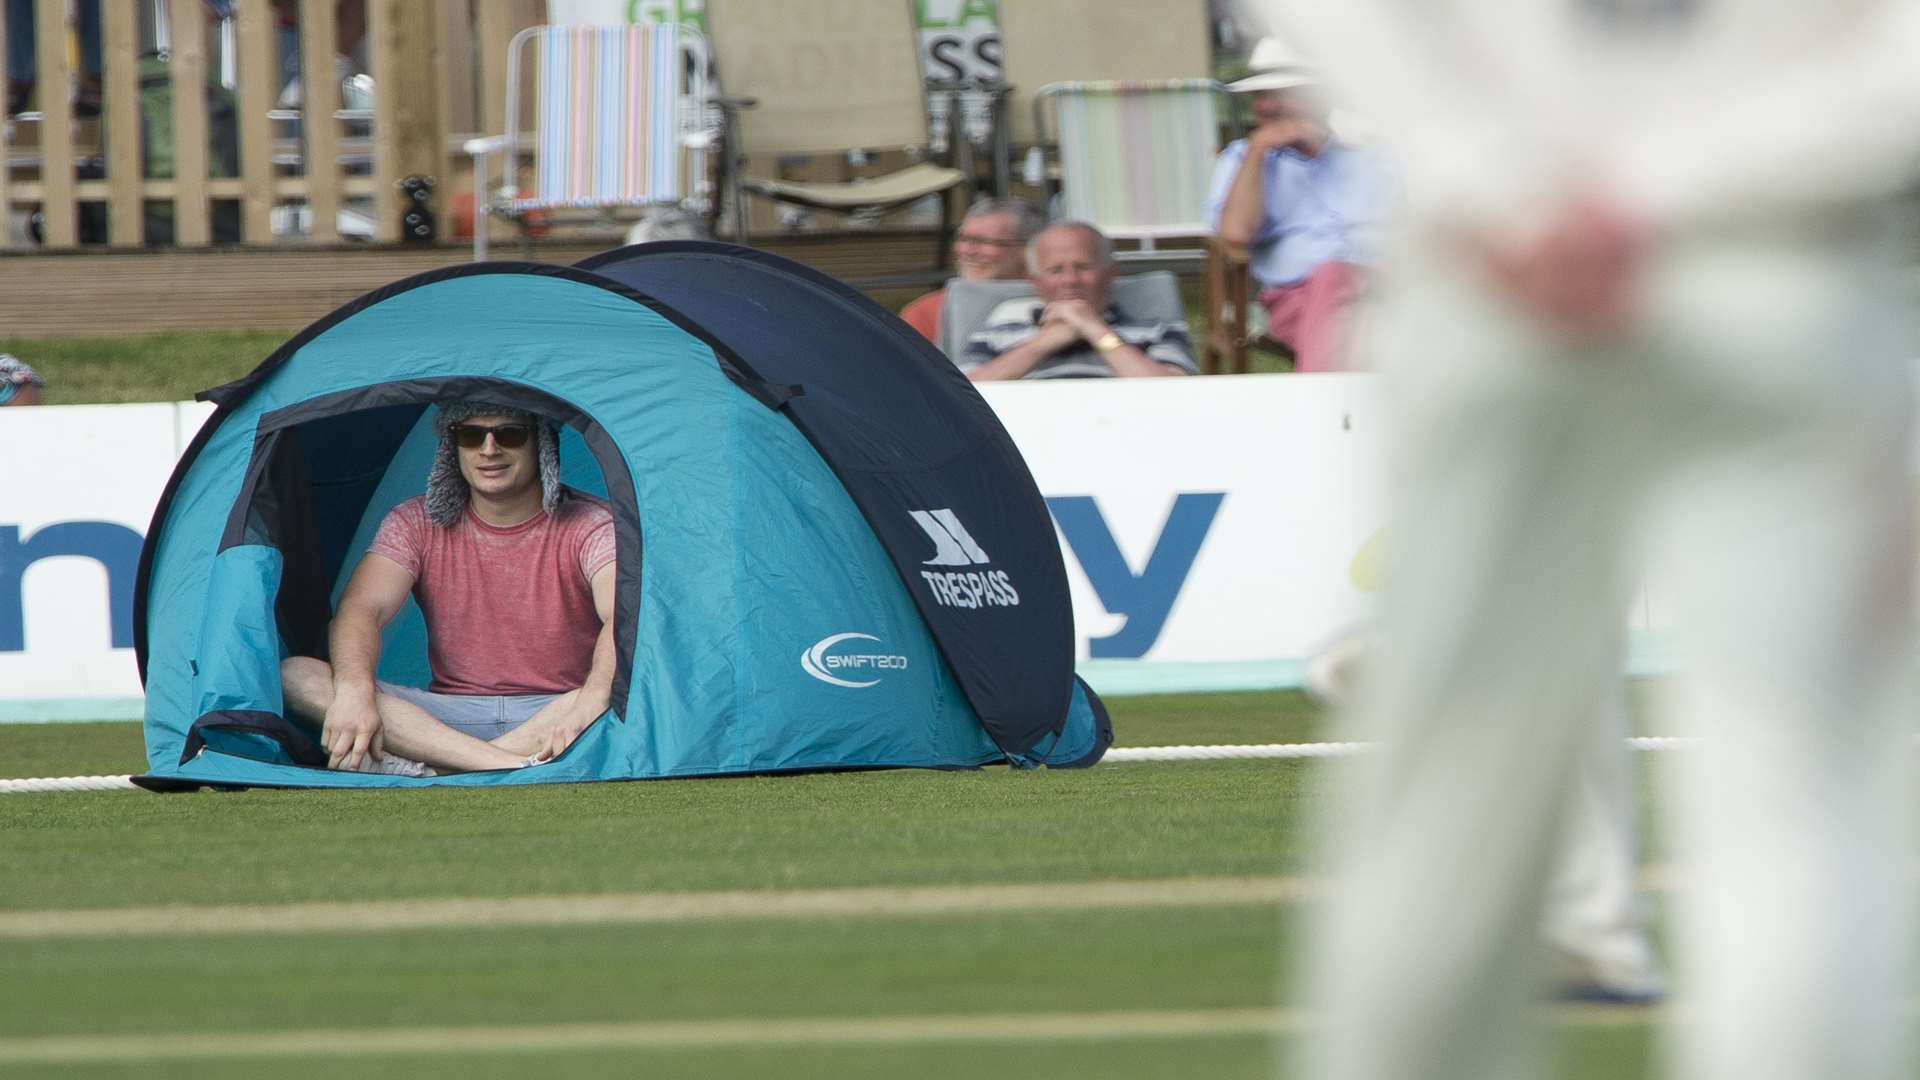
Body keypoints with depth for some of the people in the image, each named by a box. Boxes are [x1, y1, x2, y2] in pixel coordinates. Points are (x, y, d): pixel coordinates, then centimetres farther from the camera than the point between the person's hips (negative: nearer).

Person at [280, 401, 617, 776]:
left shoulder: (590, 526, -5)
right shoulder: (414, 524, 4)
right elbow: (361, 610, -11)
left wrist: (591, 702, -46)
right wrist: (355, 691, -34)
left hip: (557, 716, -3)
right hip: (452, 714, 3)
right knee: (296, 677, -21)